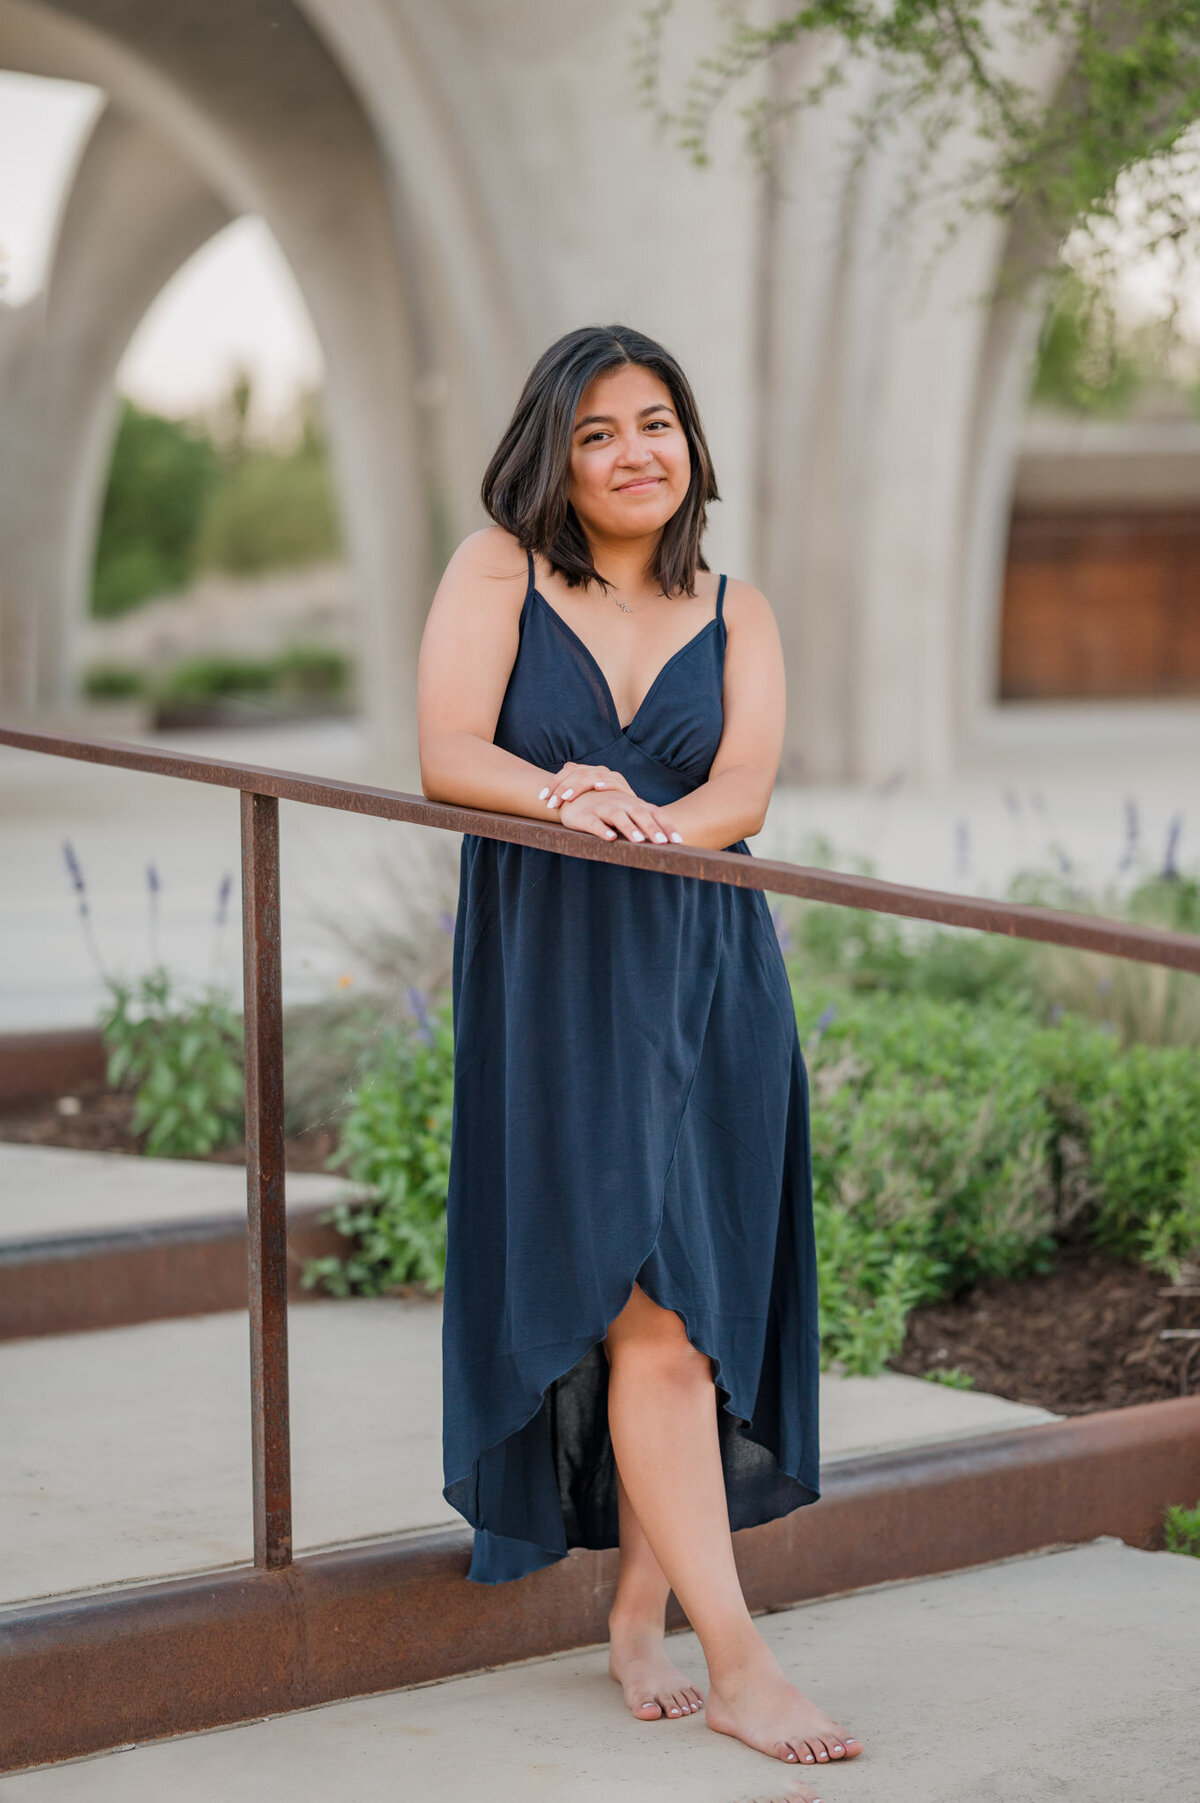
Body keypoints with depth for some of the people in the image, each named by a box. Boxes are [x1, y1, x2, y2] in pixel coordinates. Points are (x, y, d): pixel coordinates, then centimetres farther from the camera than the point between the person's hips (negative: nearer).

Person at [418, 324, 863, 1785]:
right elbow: (448, 755, -8)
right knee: (648, 1312, -10)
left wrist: (640, 820, -25)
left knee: (692, 1312, 3)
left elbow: (743, 794, -5)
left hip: (705, 978, 3)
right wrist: (560, 796, -27)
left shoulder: (736, 616, 11)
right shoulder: (497, 572, 4)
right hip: (552, 979, -3)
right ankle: (736, 1660, -11)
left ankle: (639, 1610, 19)